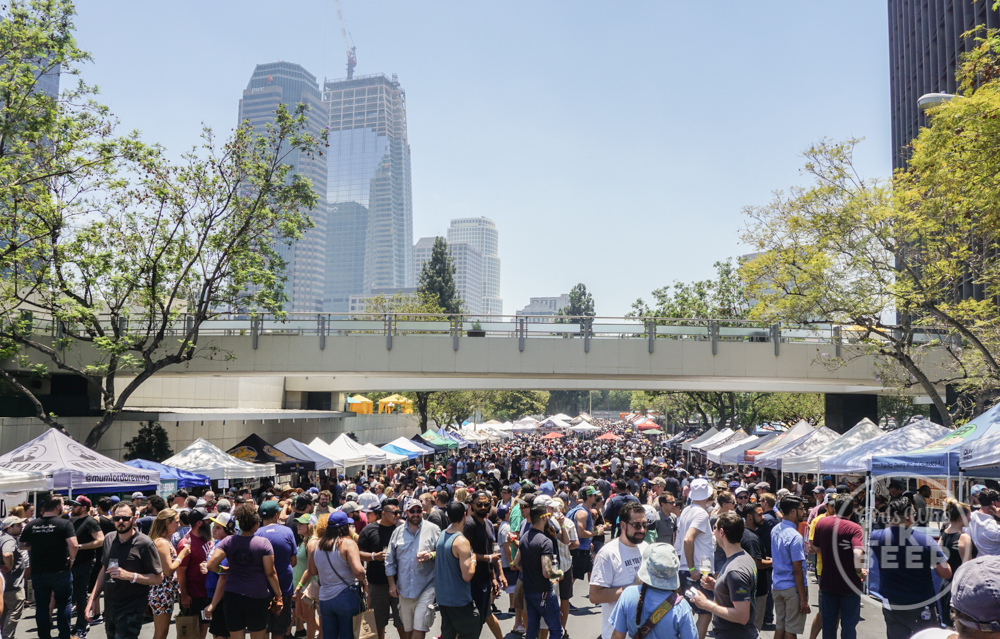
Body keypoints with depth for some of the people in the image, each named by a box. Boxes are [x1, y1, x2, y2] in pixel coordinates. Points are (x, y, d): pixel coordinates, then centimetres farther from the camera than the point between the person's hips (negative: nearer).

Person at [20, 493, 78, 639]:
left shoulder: (31, 525, -2)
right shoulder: (64, 523, -13)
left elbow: (24, 545, 7)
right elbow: (73, 545, -23)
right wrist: (72, 558, -5)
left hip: (38, 571, 3)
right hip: (60, 571, -3)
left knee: (41, 607, 14)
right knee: (63, 604, 13)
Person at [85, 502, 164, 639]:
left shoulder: (144, 543, -14)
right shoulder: (108, 539, 5)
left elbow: (158, 578, -13)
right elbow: (104, 570, 17)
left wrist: (130, 575, -24)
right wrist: (92, 598, 11)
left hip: (132, 611, -6)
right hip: (109, 607, 6)